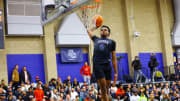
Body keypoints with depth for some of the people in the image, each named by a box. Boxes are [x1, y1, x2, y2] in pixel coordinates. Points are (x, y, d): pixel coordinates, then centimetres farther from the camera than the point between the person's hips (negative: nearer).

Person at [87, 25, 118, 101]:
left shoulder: (111, 42, 18)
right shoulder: (96, 39, 22)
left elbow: (114, 58, 14)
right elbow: (89, 31, 41)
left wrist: (115, 72, 8)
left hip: (107, 66, 1)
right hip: (97, 65, -1)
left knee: (106, 90, 3)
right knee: (103, 90, -8)